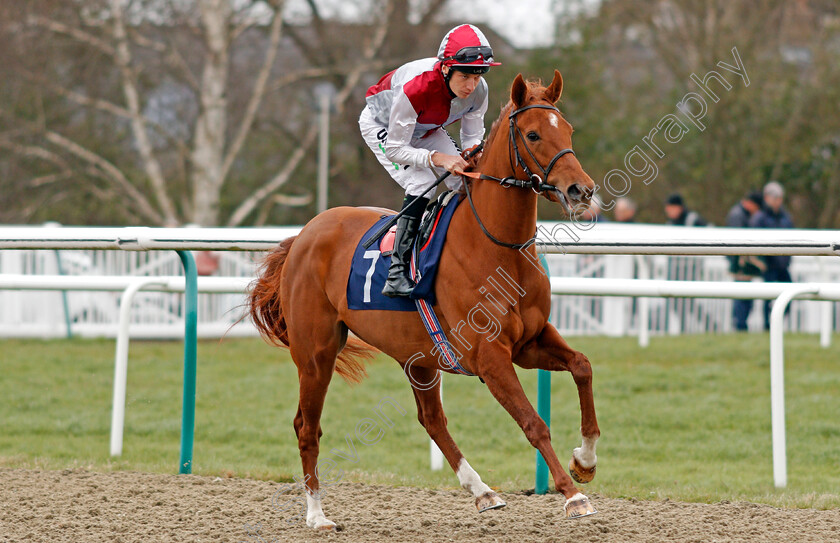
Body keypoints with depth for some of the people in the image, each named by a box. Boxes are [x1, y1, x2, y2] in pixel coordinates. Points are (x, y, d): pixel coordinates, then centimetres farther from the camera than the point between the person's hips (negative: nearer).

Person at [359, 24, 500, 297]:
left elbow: (472, 136, -8)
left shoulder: (478, 91, -26)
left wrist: (474, 152, -32)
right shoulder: (416, 88, -43)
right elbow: (394, 149, -35)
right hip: (382, 125, -6)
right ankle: (397, 273, -27)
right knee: (422, 184, -27)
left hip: (426, 129, 6)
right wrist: (437, 158, -49)